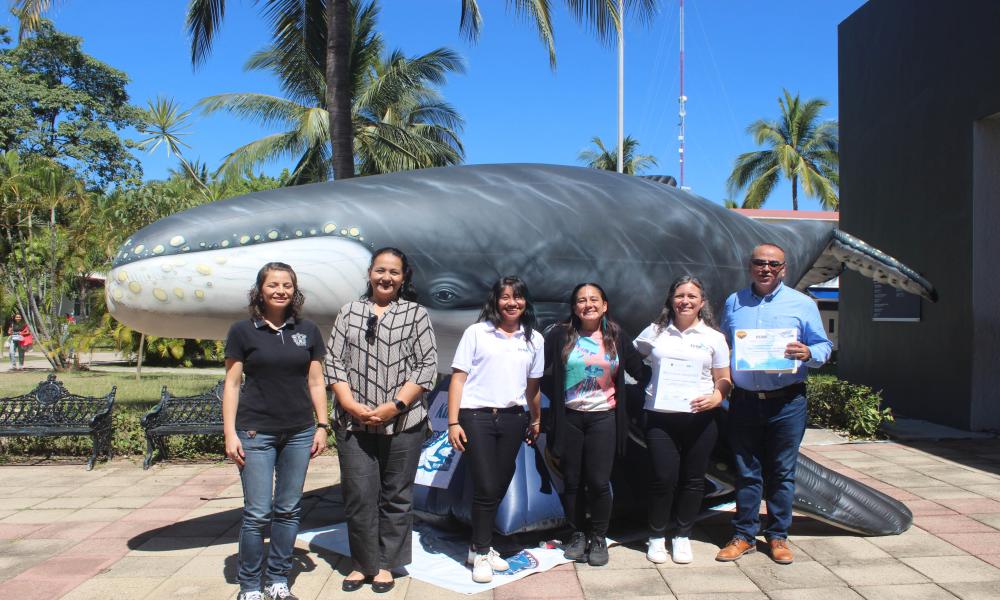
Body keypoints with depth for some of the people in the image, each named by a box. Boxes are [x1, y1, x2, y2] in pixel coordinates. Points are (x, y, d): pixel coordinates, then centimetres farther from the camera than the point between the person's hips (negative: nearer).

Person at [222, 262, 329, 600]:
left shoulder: (307, 331, 7)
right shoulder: (243, 331, -1)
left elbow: (316, 382, 10)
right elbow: (231, 384, 0)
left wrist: (322, 426, 5)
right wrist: (230, 433, -5)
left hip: (299, 433, 3)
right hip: (256, 432, -3)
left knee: (288, 510, 9)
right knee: (257, 513, -2)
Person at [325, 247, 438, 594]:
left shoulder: (417, 314, 4)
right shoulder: (350, 312, 10)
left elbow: (427, 366, -2)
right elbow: (334, 361, 6)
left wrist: (395, 405, -12)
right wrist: (350, 403, -9)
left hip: (403, 423, -1)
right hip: (353, 422, 2)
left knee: (396, 496, 7)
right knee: (358, 495, 4)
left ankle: (386, 564, 23)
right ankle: (363, 563, 22)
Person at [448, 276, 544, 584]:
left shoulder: (534, 339, 8)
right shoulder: (476, 332, -3)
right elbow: (458, 378, -5)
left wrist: (536, 420, 22)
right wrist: (453, 422, -9)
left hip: (513, 420, 4)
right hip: (476, 417, -4)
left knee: (500, 487, 10)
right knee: (485, 488, -4)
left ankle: (481, 545, 28)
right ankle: (481, 552, 14)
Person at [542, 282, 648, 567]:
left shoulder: (616, 337, 5)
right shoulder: (560, 336, -3)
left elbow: (639, 369, 10)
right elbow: (544, 375, -1)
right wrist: (555, 400, -5)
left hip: (604, 417, 0)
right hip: (569, 417, 0)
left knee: (599, 481, -2)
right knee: (572, 481, 8)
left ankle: (599, 538, 18)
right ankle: (578, 534, 27)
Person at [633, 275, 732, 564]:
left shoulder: (713, 337, 6)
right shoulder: (655, 332, 7)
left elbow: (724, 379, 7)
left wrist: (717, 396, -12)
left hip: (700, 418, 1)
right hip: (660, 416, 0)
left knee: (693, 479, 8)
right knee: (663, 478, -1)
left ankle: (683, 537, 25)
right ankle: (657, 537, 18)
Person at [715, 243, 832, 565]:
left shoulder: (802, 304, 4)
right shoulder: (733, 303, 12)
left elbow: (823, 346, 5)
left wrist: (808, 353, -18)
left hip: (786, 403, -1)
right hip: (744, 402, 2)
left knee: (782, 472, 7)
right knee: (746, 472, 8)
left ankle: (778, 536, 21)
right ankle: (744, 535, 18)